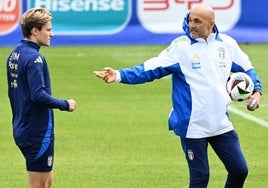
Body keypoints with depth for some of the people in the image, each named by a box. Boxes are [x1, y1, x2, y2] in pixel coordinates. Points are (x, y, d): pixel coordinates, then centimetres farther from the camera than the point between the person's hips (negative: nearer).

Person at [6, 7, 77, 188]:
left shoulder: (14, 55, 10)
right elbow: (39, 95, -27)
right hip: (38, 132, -9)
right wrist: (65, 104, -15)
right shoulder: (34, 58, -19)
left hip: (21, 130, 9)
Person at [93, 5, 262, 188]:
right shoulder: (180, 46, -9)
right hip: (193, 126, -4)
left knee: (239, 170, 7)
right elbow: (150, 69, -15)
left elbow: (247, 69, 17)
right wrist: (120, 75, -27)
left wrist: (256, 90, 1)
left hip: (222, 125, 4)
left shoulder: (227, 44, 2)